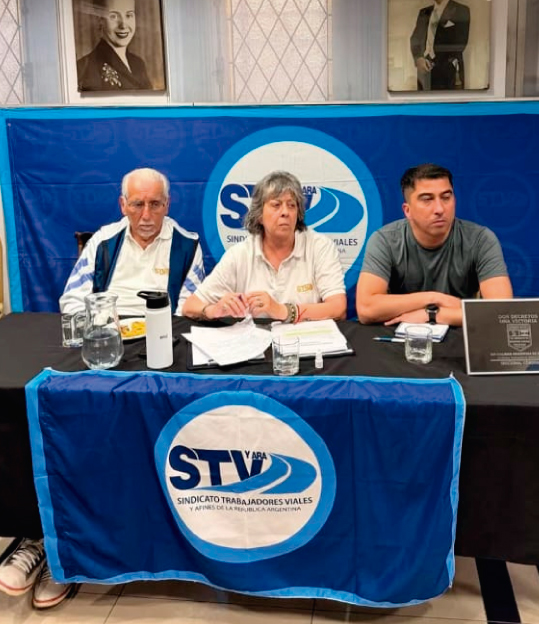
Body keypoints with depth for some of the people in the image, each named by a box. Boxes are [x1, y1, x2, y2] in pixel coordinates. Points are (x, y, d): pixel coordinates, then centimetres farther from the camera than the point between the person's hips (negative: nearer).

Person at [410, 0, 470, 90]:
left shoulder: (461, 10, 4)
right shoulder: (424, 12, 18)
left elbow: (461, 42, -2)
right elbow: (415, 39, 10)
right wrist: (418, 58, -7)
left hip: (448, 70, -4)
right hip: (425, 67, 4)